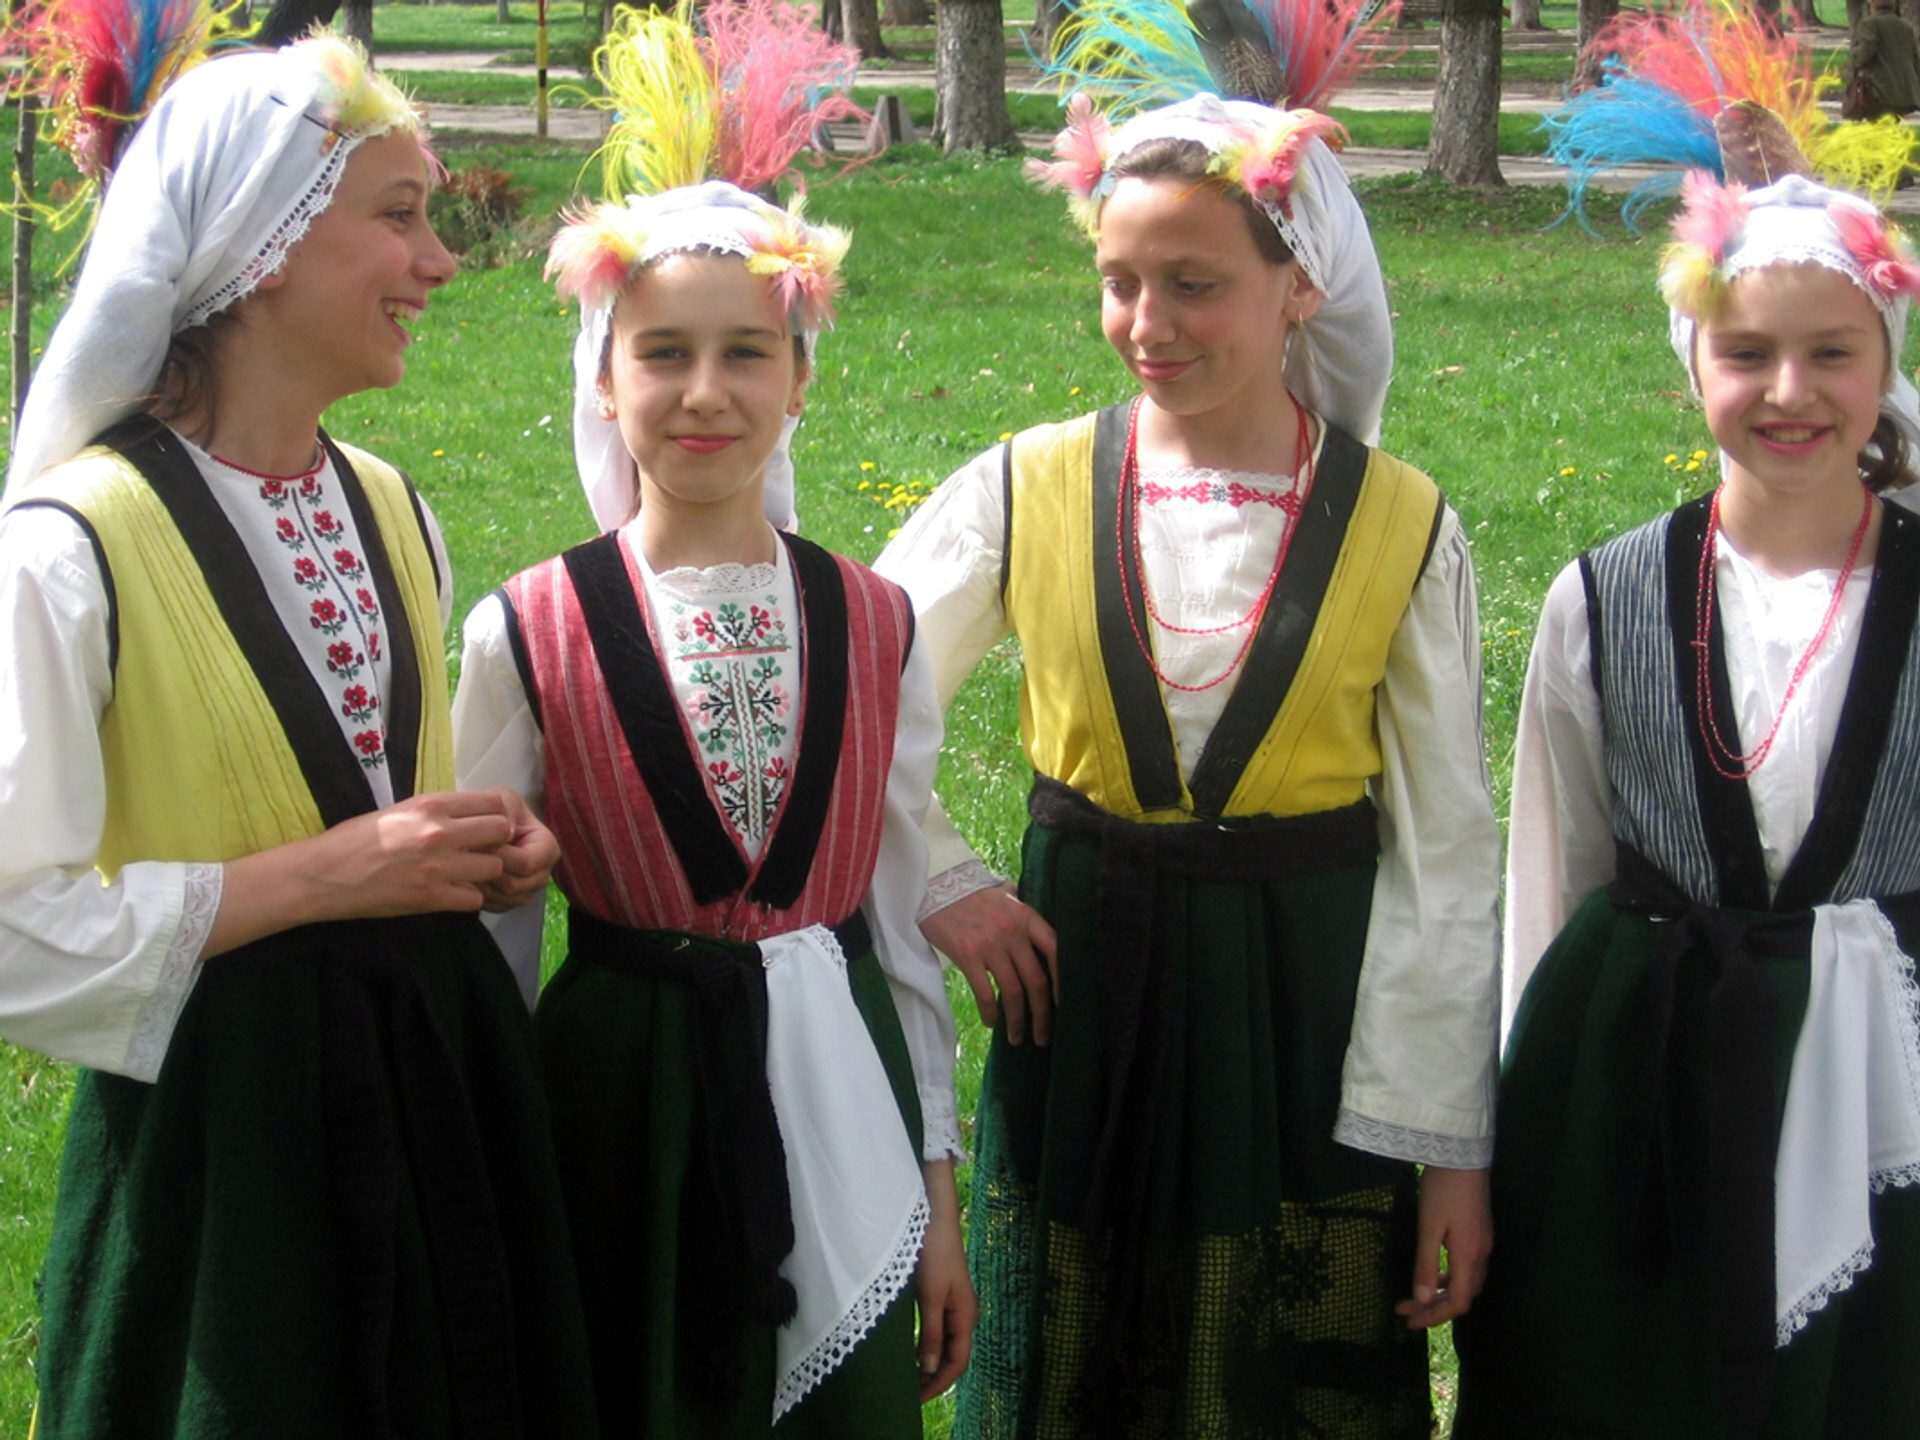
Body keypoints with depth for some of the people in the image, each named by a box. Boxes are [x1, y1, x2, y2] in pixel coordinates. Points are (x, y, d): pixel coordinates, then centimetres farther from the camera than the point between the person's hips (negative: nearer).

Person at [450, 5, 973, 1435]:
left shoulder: (878, 630, 2)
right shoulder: (527, 636, -6)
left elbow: (904, 925, 8)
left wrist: (940, 1188, 9)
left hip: (840, 1109, 2)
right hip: (621, 1114, -2)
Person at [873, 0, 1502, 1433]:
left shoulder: (1400, 528, -6)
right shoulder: (1030, 490, -4)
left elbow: (1446, 856, -4)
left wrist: (1452, 1149, -5)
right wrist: (940, 886, -6)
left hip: (1315, 1015, -1)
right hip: (1081, 998, 1)